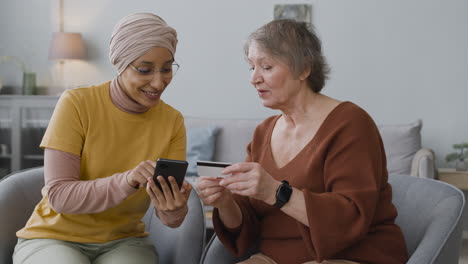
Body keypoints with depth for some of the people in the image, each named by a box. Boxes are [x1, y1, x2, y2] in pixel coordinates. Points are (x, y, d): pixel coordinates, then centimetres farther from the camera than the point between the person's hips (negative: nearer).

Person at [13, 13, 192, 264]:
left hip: (124, 241, 2)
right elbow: (58, 195, -18)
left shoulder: (173, 121, -3)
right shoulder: (76, 104, -13)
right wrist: (125, 181, -34)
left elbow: (170, 217, -5)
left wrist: (174, 210, -30)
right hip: (55, 238, -2)